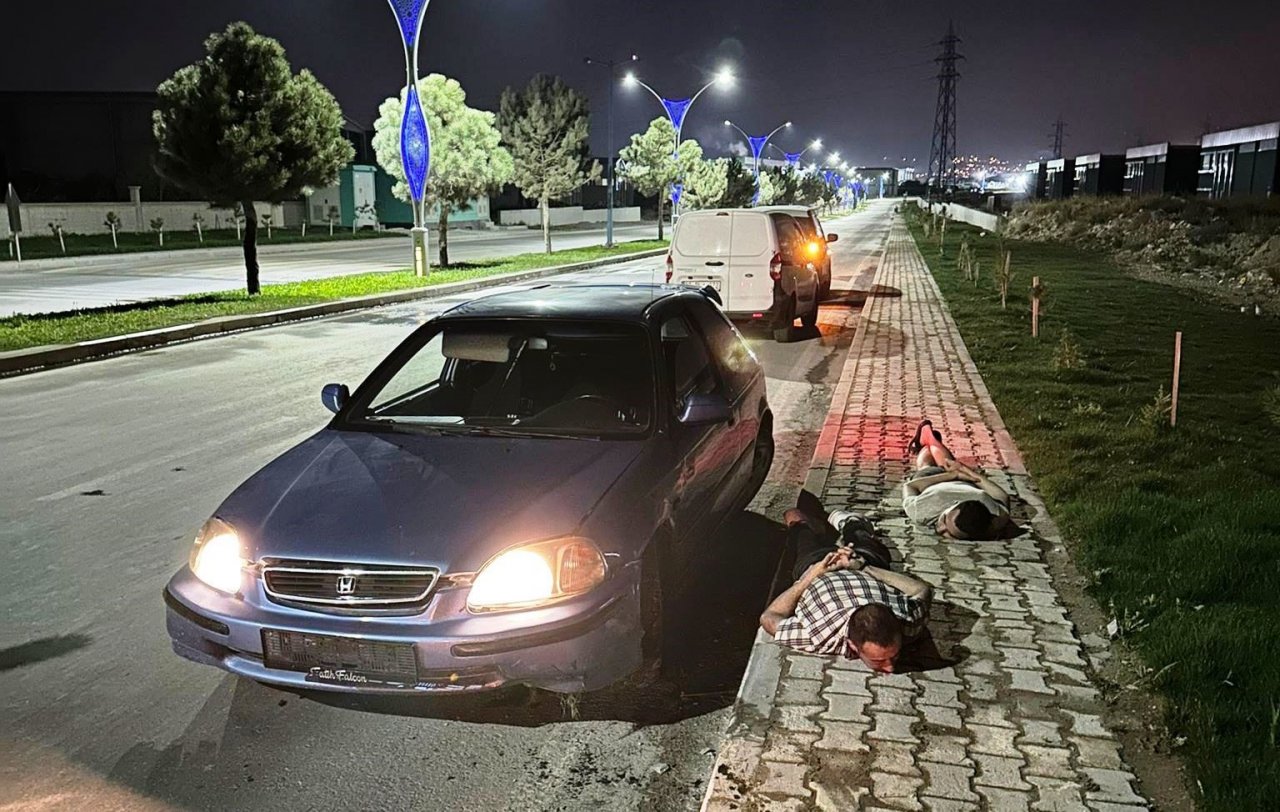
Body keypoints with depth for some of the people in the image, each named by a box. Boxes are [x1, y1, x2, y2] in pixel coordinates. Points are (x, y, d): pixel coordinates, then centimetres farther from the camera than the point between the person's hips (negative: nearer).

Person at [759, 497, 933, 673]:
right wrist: (811, 577, -29)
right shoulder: (820, 638, -49)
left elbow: (922, 590, -24)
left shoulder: (910, 623, -46)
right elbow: (768, 618, -33)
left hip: (868, 563, 1)